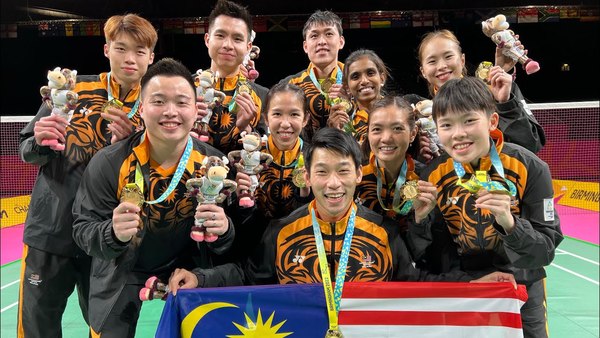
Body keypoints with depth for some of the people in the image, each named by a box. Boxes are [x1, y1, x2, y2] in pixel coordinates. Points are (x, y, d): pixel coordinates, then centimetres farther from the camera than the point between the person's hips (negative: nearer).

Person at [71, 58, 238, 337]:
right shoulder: (108, 163, -18)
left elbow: (227, 245, -9)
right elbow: (82, 230, -14)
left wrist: (223, 231, -33)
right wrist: (113, 233, -36)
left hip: (186, 270, 1)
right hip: (123, 273, 0)